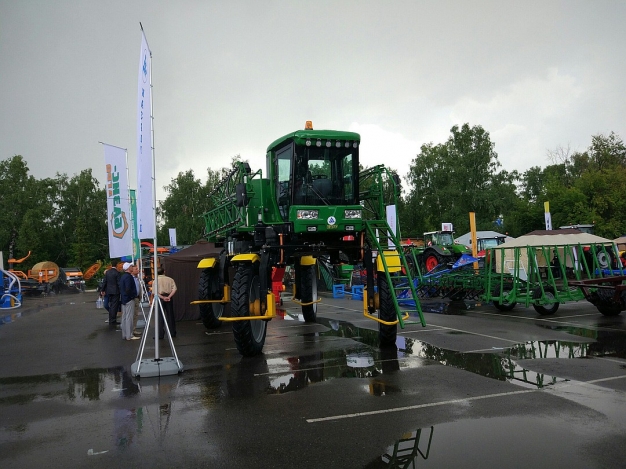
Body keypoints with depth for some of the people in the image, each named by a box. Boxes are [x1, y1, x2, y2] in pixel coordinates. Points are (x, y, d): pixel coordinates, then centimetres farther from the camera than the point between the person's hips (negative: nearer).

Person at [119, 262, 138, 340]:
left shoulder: (122, 276, 13)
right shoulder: (128, 276, -17)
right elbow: (128, 289, -24)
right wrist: (132, 295, -11)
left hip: (123, 299, 10)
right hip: (129, 299, -10)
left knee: (124, 317, 12)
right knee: (129, 317, -6)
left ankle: (124, 335, 18)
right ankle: (129, 336, -4)